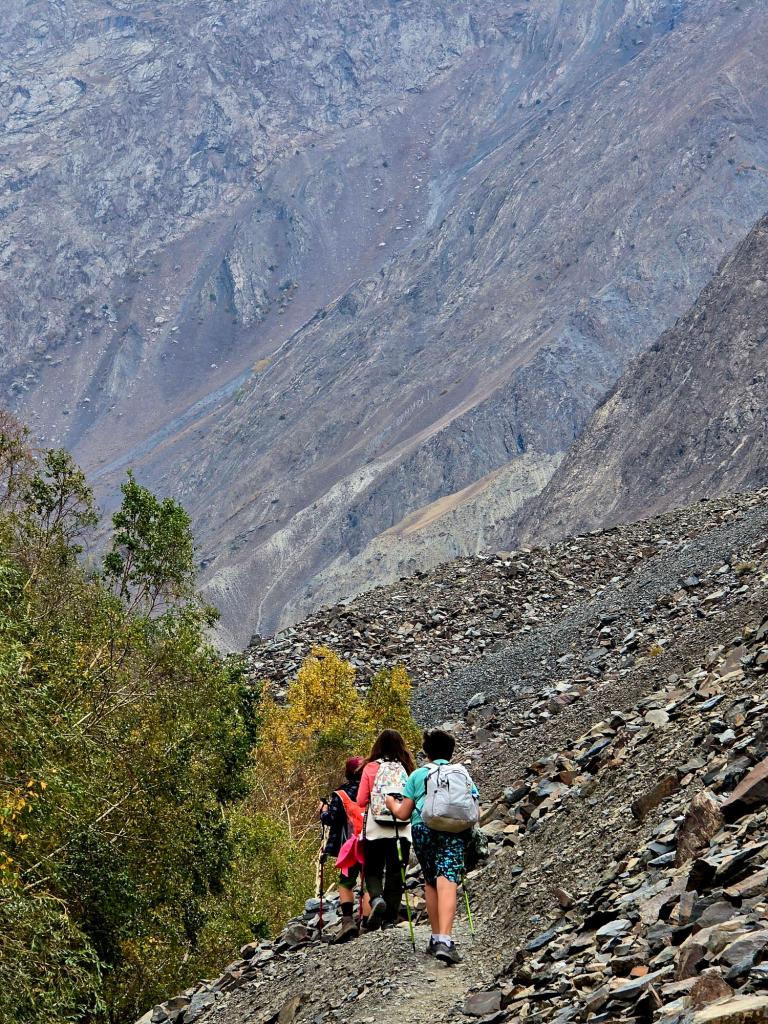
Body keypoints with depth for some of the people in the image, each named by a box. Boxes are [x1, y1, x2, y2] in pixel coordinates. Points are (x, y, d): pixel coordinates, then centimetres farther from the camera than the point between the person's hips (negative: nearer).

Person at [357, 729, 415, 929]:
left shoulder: (371, 768, -3)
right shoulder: (407, 769, 0)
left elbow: (361, 800, -1)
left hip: (375, 830, -1)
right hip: (402, 830, 1)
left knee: (373, 870, 12)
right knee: (395, 874, 10)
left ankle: (376, 898, -16)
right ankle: (390, 917, 8)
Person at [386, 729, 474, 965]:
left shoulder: (417, 775, 13)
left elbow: (403, 814, 10)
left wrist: (392, 803, 31)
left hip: (422, 830, 1)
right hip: (453, 831, -1)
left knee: (430, 883, 17)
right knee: (447, 883, -13)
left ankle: (436, 938, 21)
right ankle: (444, 941, -29)